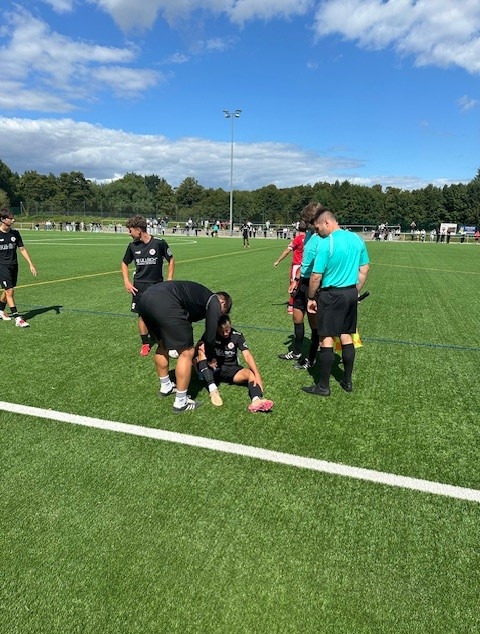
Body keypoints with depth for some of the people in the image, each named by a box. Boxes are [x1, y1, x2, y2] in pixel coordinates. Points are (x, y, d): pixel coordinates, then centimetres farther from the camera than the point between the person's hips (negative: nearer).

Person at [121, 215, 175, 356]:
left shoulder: (159, 243, -10)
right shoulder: (133, 246, 1)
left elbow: (171, 260, 0)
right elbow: (124, 263, 15)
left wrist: (169, 280, -5)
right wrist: (127, 282, 4)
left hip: (157, 285, -2)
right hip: (139, 286, 3)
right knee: (142, 314, 2)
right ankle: (145, 343, 16)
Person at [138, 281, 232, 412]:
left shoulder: (201, 294, 36)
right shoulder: (214, 301, 14)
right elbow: (209, 337, 9)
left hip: (145, 298, 9)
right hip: (165, 304, -9)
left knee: (162, 345, 30)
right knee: (186, 353, 5)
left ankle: (165, 386, 45)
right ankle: (181, 402, 14)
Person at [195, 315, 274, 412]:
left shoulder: (237, 335, -7)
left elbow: (247, 355, -17)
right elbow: (198, 348, -13)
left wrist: (257, 375, -30)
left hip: (230, 369, 1)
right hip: (211, 370, -1)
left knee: (251, 373, -26)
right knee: (202, 348, -27)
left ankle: (256, 400, -57)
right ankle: (213, 390, -37)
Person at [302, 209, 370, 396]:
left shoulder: (326, 244, -16)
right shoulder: (357, 239, 5)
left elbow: (316, 277, -14)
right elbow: (364, 269, 11)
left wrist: (311, 298, -1)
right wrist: (355, 292, 19)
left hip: (332, 295, -7)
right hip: (351, 293, 7)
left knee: (326, 339, 1)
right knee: (346, 337, 15)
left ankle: (323, 386, 10)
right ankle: (347, 381, 26)